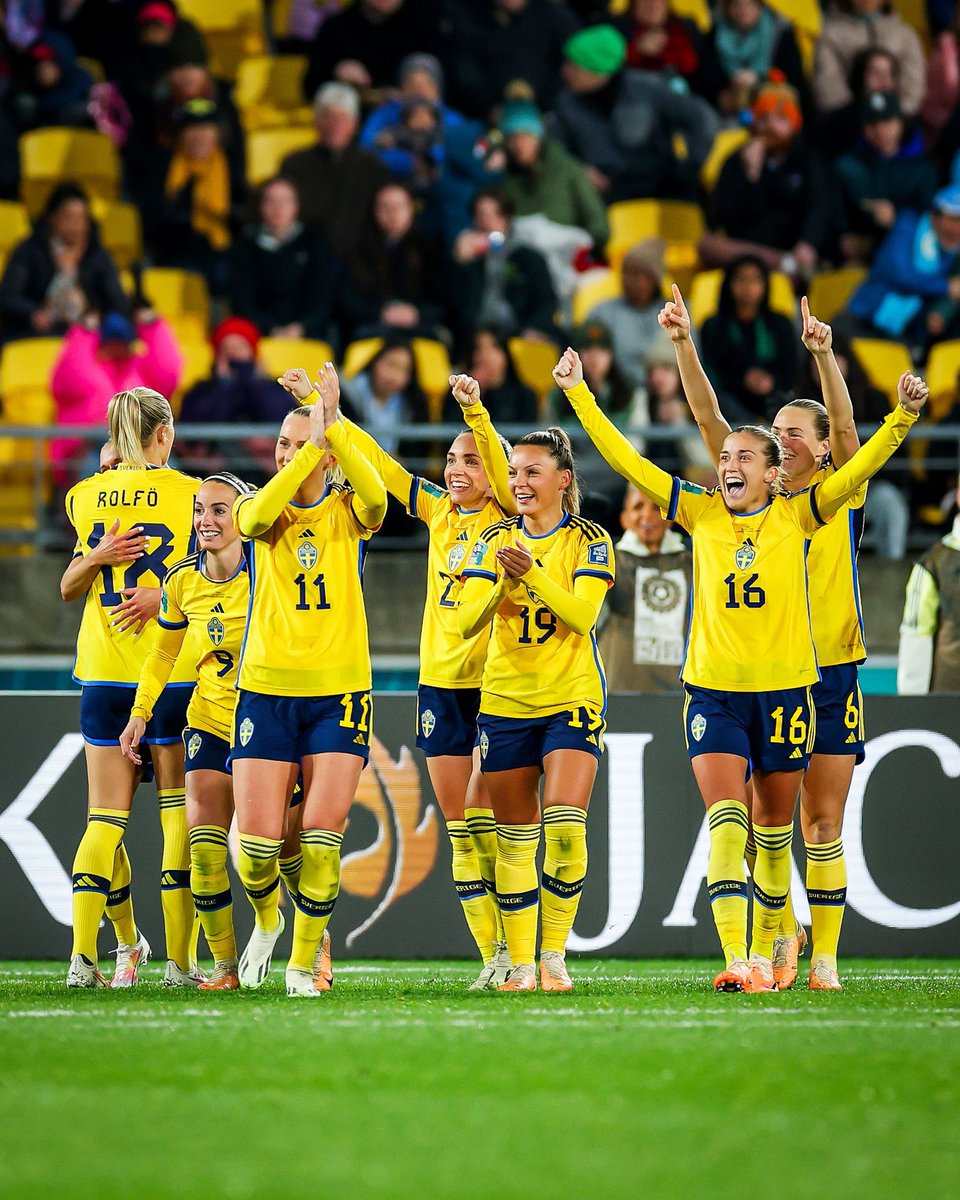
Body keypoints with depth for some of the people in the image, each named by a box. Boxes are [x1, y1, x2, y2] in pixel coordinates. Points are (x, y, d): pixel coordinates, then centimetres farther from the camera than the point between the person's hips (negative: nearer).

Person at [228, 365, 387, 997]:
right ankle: (267, 919, 27)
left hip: (339, 690, -1)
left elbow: (376, 497, -21)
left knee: (322, 838, -9)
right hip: (266, 688, 1)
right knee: (258, 840, -6)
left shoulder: (347, 512, 4)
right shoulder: (262, 507, 6)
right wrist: (307, 449, -27)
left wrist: (331, 425, -29)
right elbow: (254, 518, -20)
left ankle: (303, 963, 9)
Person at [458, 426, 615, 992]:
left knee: (565, 827, -17)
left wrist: (532, 573, -29)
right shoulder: (495, 539, 5)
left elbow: (582, 615, -17)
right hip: (504, 701, 3)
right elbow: (467, 622, -4)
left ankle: (554, 955, -5)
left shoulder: (589, 541, -3)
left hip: (572, 697, -3)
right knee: (514, 839, 4)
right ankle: (521, 963, 11)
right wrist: (502, 582, -22)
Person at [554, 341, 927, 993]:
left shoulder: (798, 516, 2)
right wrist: (579, 394, 3)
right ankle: (736, 959, -23)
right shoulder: (701, 513, 5)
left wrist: (903, 417, -20)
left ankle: (767, 952, 26)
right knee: (726, 822, -14)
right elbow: (627, 461, 5)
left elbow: (860, 467, -6)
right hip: (713, 689, 0)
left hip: (784, 689, 0)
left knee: (774, 832, 11)